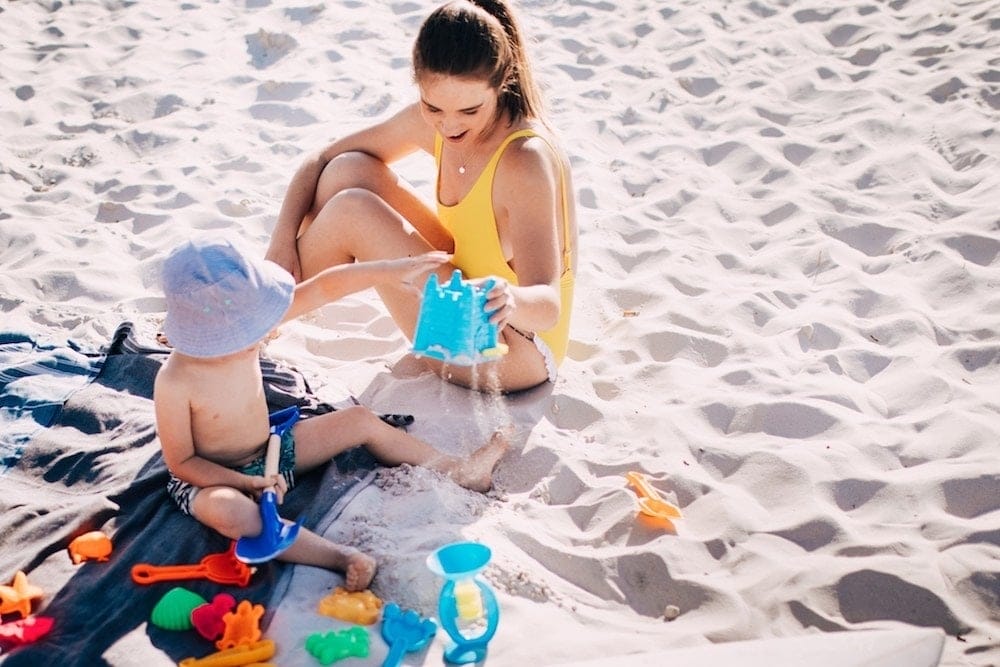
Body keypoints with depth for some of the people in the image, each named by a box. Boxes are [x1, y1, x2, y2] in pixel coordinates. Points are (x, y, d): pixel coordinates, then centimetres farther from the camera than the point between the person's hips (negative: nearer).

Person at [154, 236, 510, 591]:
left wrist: (392, 270, -21)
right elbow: (180, 462, -20)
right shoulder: (174, 384, -31)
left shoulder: (240, 329, -18)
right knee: (228, 512, -42)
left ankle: (460, 471, 15)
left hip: (270, 451, 7)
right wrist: (248, 482, -29)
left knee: (361, 421, 4)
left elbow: (323, 288, -18)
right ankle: (339, 556, -41)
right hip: (212, 479, -7)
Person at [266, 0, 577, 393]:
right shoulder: (431, 122, -8)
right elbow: (321, 161, 1)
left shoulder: (525, 160, -28)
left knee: (351, 212, -20)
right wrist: (282, 243, -13)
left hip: (513, 355, -7)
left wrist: (511, 300, -58)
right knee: (349, 170, -4)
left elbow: (548, 305, -35)